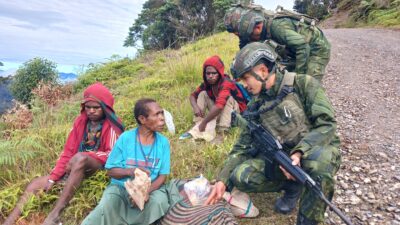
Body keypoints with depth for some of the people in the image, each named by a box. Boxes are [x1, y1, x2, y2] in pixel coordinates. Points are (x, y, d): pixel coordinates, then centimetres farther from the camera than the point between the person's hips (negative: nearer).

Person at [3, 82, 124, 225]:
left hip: (100, 168, -6)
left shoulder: (112, 126, -6)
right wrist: (52, 178, -1)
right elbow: (68, 152, 7)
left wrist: (84, 157, -22)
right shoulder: (80, 122, 8)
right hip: (76, 168, 6)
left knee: (80, 158, -36)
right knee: (35, 185, -6)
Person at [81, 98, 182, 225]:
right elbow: (110, 170, -3)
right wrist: (130, 171, -25)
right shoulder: (125, 138, -8)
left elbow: (162, 176, -4)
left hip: (151, 188, 3)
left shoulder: (163, 142, -5)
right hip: (121, 187, -2)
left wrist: (146, 191, -23)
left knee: (159, 202, -30)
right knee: (106, 208, -32)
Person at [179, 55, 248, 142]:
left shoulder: (226, 84, -30)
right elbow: (193, 95, 1)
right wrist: (195, 107, -22)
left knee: (228, 97, -32)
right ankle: (197, 129, -18)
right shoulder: (207, 84, -8)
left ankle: (222, 131, -32)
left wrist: (204, 122, -38)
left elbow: (219, 105, -43)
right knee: (203, 94, -7)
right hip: (219, 114, 6)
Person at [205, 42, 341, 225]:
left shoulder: (303, 84, -12)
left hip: (317, 150, -4)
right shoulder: (254, 107, 1)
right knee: (240, 176, -17)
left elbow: (326, 124, -19)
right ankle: (293, 185, 5)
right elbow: (242, 148, 1)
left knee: (319, 161, -40)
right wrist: (223, 180, -9)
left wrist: (299, 153, -33)